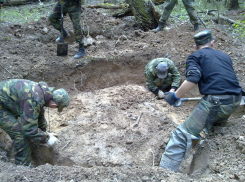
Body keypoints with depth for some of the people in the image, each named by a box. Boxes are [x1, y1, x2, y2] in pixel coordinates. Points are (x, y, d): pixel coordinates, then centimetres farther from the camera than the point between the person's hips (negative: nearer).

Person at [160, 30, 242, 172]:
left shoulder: (195, 56, 6)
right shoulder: (225, 56, 24)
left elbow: (193, 79, -12)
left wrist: (175, 96, -4)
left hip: (214, 101, -7)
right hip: (236, 101, 7)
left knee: (181, 136, -8)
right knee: (217, 125, 38)